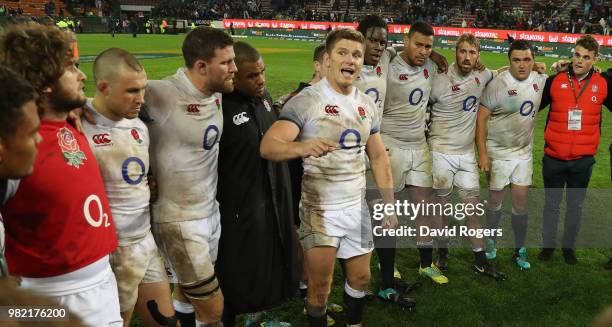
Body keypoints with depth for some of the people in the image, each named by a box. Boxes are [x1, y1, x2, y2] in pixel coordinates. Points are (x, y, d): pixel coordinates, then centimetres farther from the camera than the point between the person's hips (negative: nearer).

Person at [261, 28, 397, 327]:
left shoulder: (367, 104, 6)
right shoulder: (305, 101, -15)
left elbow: (378, 157, 14)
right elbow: (268, 146, -27)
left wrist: (389, 204, 10)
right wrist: (302, 147, -48)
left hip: (358, 207, 6)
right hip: (320, 209, -6)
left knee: (361, 277, 18)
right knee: (320, 288, 2)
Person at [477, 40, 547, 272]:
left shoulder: (540, 80, -1)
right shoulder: (498, 84, -17)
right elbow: (481, 118, -14)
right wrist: (482, 153, -17)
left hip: (524, 152, 4)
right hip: (498, 152, -4)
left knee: (521, 202, 8)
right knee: (495, 200, 8)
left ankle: (520, 250, 22)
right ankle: (490, 242, 29)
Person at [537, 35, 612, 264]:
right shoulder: (555, 81, -3)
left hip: (583, 159, 1)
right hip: (554, 157, -1)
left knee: (575, 205, 15)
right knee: (552, 203, 13)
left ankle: (569, 245, 32)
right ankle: (548, 244, 29)